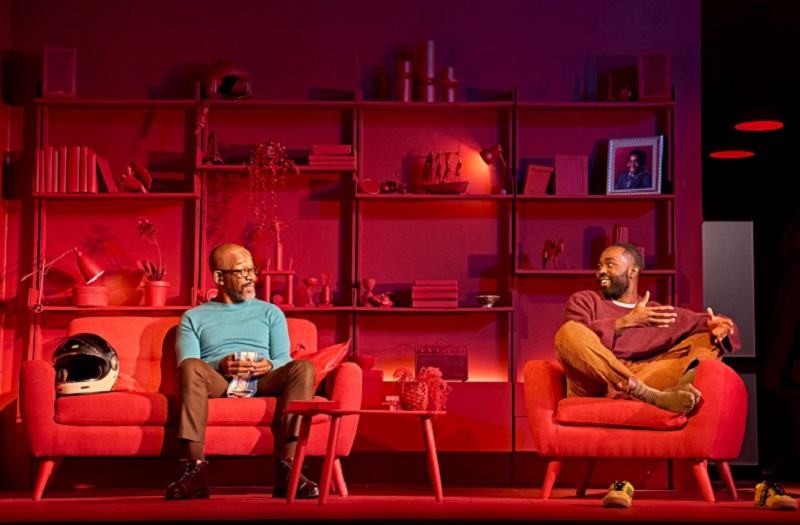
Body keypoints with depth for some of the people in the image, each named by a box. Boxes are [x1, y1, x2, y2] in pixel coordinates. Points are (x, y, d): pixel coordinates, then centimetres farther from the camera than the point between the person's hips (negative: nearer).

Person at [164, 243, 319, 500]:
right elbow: (186, 364, 4)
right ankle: (197, 471, -41)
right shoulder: (193, 317, 20)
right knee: (191, 368, -35)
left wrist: (269, 366, -11)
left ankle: (286, 469, -38)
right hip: (216, 382, -1)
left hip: (263, 382, 2)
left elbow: (285, 360, 14)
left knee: (303, 368, -29)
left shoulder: (270, 312, 26)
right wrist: (219, 366, -17)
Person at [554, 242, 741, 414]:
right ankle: (654, 397, -41)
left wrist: (716, 325, -8)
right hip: (592, 387, -2)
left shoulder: (660, 313, 24)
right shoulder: (583, 301, 18)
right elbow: (573, 338, -2)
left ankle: (682, 386, -42)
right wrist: (626, 322, -10)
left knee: (708, 338, -4)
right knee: (569, 331, -31)